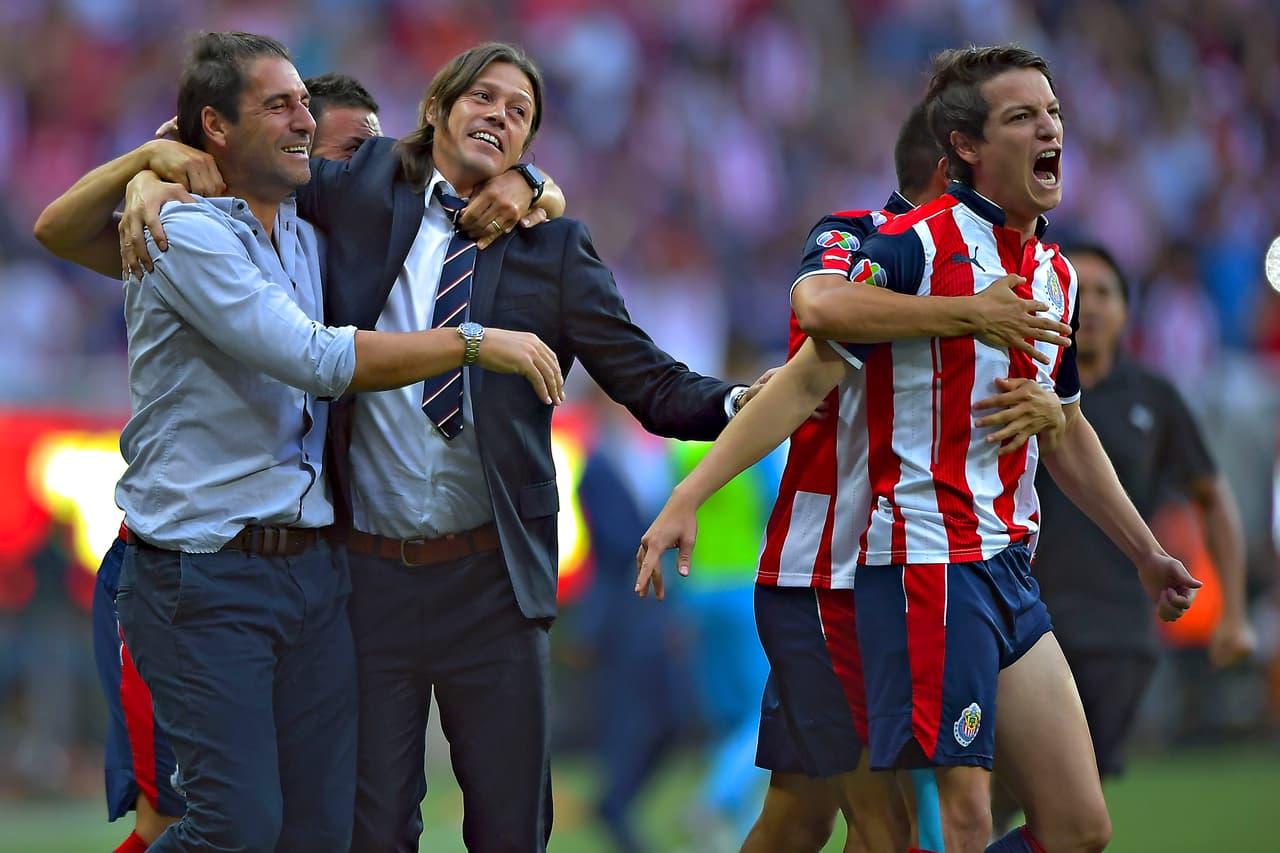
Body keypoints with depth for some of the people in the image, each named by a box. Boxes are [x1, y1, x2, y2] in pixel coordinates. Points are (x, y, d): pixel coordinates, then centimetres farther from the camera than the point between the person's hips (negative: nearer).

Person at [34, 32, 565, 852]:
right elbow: (319, 359, -20)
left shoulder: (305, 233, 13)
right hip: (207, 580, -7)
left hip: (312, 567, 7)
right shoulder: (188, 234, -11)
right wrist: (476, 344, -18)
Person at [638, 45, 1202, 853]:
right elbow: (807, 380, -13)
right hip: (926, 565, -8)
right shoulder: (916, 245, -10)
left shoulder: (1056, 272, 13)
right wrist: (687, 497, -20)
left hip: (1009, 569, 8)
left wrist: (1147, 553, 31)